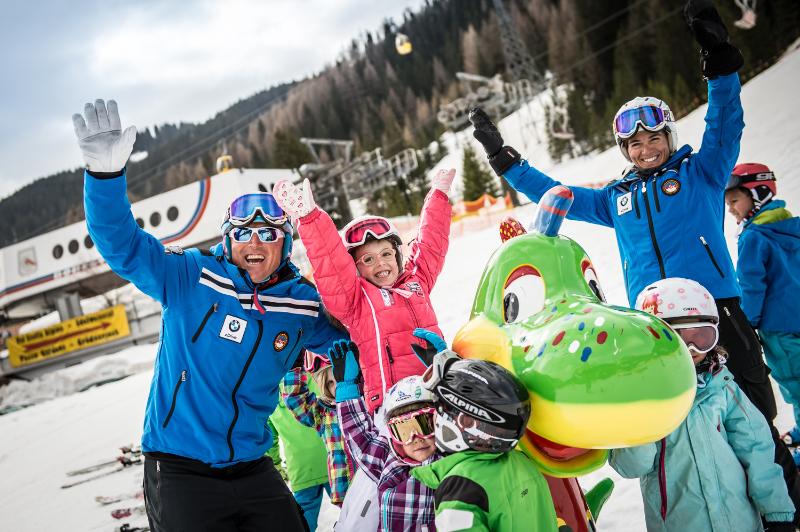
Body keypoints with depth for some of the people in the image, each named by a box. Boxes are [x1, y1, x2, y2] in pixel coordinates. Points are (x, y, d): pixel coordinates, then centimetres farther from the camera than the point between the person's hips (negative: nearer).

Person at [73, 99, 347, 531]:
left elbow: (343, 337, 18)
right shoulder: (190, 277, -9)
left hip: (252, 469, 4)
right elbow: (123, 245, -18)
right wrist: (105, 171, -33)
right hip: (179, 469, -4)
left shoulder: (304, 305, 2)